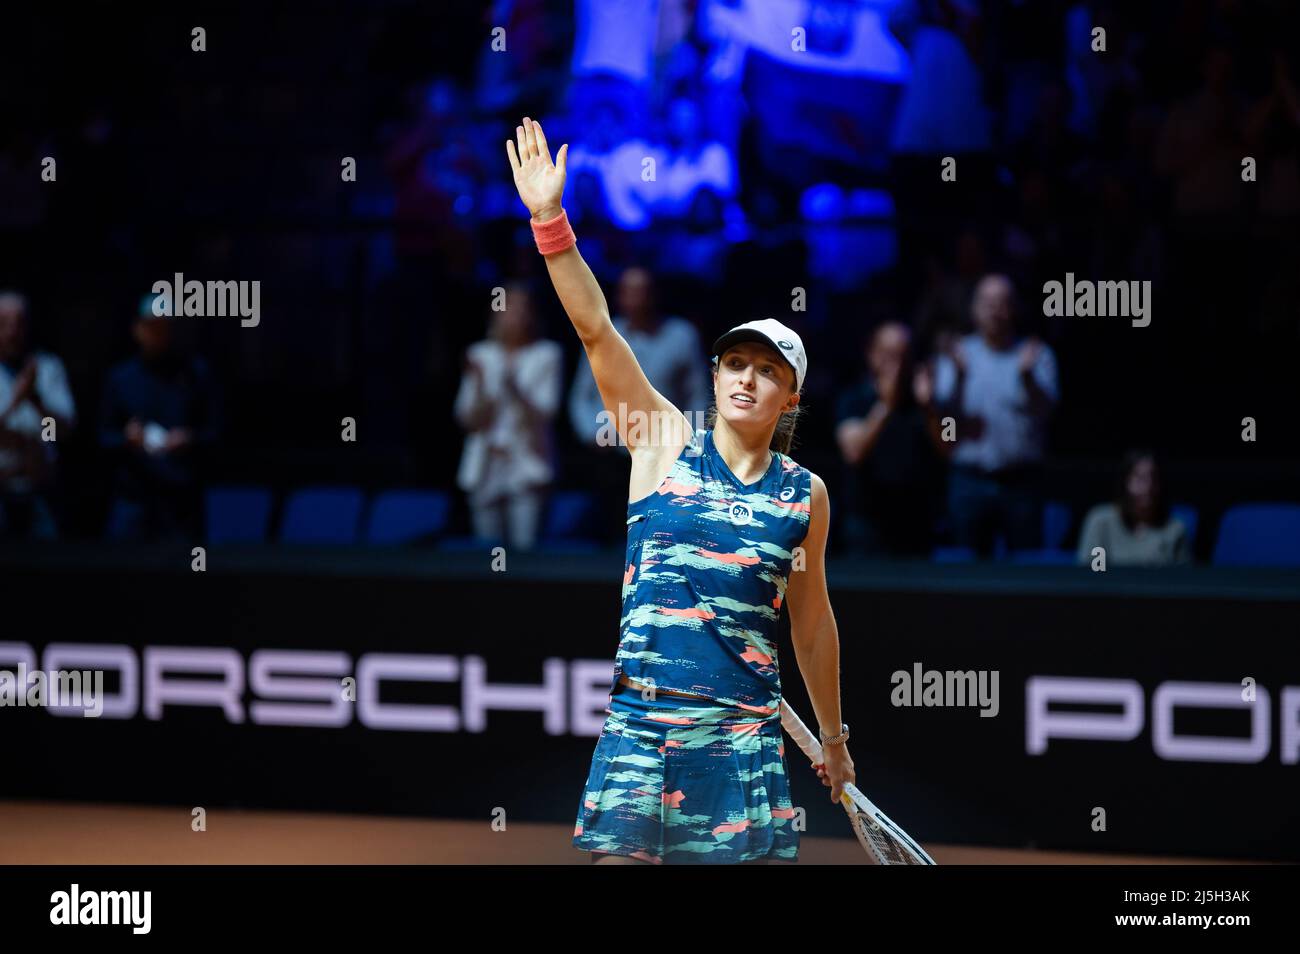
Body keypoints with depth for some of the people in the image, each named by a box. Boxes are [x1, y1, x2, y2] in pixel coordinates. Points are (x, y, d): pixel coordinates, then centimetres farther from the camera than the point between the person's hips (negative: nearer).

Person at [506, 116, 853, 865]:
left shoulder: (805, 494, 9)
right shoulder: (666, 440, 5)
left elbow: (812, 620, 19)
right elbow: (595, 328, -4)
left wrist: (833, 737, 25)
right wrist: (551, 221, -13)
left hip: (743, 731, 1)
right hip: (640, 717, -1)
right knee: (619, 853, -5)